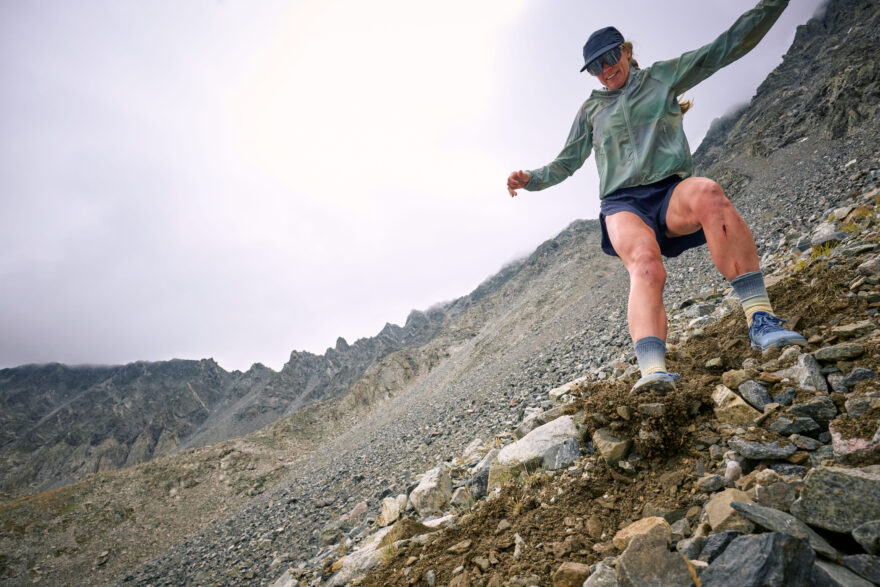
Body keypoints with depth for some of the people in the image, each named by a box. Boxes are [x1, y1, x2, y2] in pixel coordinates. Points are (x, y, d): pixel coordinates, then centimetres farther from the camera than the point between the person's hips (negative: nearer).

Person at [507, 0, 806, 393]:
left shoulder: (663, 76, 22)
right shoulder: (591, 110, 25)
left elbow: (730, 45, 18)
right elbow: (567, 162, 27)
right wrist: (532, 179, 10)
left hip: (672, 191, 1)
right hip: (622, 203, 0)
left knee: (707, 193, -38)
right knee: (645, 262, -34)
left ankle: (760, 319, -39)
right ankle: (653, 371, -55)